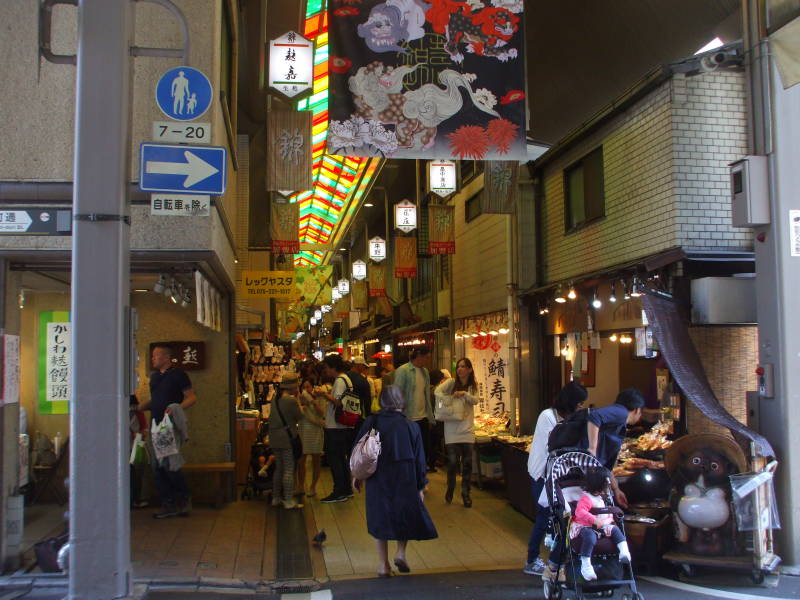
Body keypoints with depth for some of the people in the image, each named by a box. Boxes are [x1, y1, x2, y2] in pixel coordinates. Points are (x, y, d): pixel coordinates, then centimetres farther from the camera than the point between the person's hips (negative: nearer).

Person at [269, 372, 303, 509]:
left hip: (275, 438, 8)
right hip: (288, 438, -8)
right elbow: (298, 417, -6)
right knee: (289, 470, -3)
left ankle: (276, 498, 23)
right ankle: (289, 501, -2)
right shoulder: (291, 400, -17)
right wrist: (297, 398, 3)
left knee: (279, 468, 17)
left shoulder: (275, 399, 7)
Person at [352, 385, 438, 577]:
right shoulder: (411, 427, -7)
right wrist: (421, 486, 6)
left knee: (380, 518, 13)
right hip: (404, 481, -1)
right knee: (407, 514, 21)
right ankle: (401, 552, 5)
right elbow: (419, 459, -2)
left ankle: (383, 564, 13)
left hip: (377, 480, 1)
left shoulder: (371, 422, -5)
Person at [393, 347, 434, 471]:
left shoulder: (425, 372, 11)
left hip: (422, 419, 6)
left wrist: (430, 418, 12)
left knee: (426, 449, 7)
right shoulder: (402, 371, -9)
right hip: (408, 419, -6)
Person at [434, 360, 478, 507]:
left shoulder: (473, 386, 8)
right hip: (452, 428, -2)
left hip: (468, 428, 3)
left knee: (467, 462, 4)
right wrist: (449, 402, -21)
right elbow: (437, 392, -13)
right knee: (453, 462, -2)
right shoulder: (451, 382, -1)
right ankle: (450, 489, 22)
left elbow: (475, 400, -7)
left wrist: (464, 394, -21)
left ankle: (465, 493, 17)